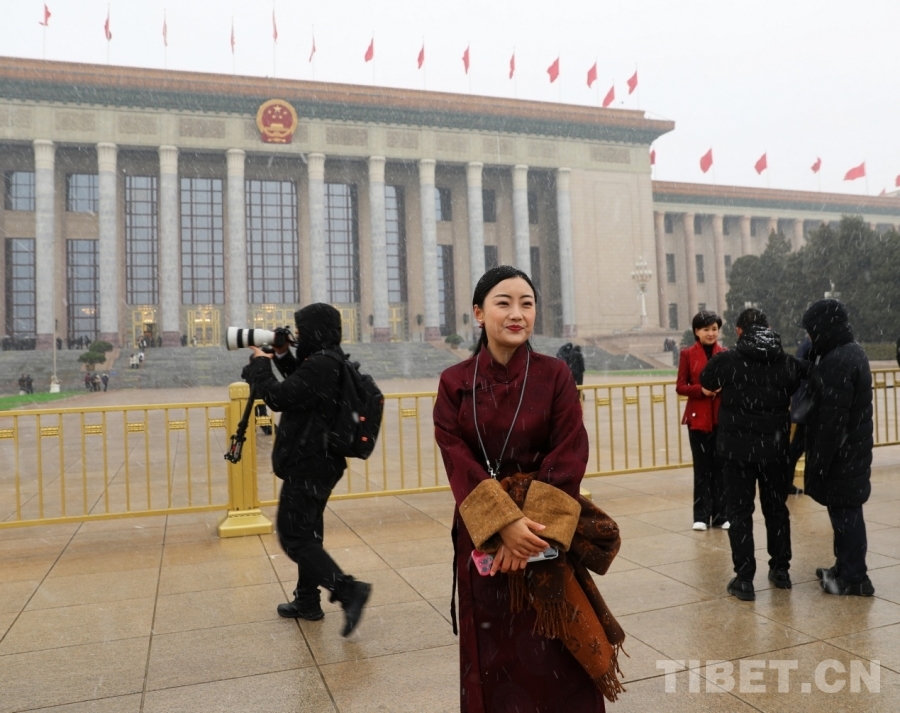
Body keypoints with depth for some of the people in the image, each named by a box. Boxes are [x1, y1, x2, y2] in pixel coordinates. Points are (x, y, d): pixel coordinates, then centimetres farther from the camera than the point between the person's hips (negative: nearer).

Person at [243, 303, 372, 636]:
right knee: (307, 532, 18)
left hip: (307, 465, -10)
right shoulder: (330, 363, 9)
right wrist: (282, 357, 11)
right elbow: (301, 389, 23)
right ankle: (307, 601, 28)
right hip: (320, 462, 10)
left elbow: (278, 397, -22)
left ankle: (348, 590, -8)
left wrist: (259, 363, -7)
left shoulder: (319, 365, -22)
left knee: (293, 537, -3)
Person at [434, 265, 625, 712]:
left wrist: (534, 524, -18)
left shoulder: (555, 375, -3)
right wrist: (505, 523, -20)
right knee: (492, 650, 13)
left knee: (552, 652, 8)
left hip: (545, 529, -1)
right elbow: (458, 462, -9)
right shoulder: (456, 382, -2)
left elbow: (568, 458, -9)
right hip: (480, 535, 1)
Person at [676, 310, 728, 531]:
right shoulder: (688, 354, 1)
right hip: (698, 418, -1)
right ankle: (701, 516, 12)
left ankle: (720, 515, 15)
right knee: (702, 467, 4)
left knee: (721, 466, 5)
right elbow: (680, 387, -1)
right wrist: (701, 390, -17)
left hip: (723, 417, 1)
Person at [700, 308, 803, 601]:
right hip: (775, 448, 3)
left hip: (737, 448, -3)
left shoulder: (726, 360, -11)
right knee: (776, 507, 19)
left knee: (739, 512, 4)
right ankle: (780, 570, 30)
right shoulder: (787, 362, -2)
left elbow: (706, 381, 8)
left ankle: (744, 579, 4)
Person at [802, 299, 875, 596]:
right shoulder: (850, 352, 11)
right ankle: (845, 567, 29)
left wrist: (818, 462, -19)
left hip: (841, 453, -10)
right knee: (845, 510, 17)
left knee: (844, 512, 0)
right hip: (851, 450, 10)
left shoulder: (838, 362, -21)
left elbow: (833, 419, -23)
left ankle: (854, 578, 10)